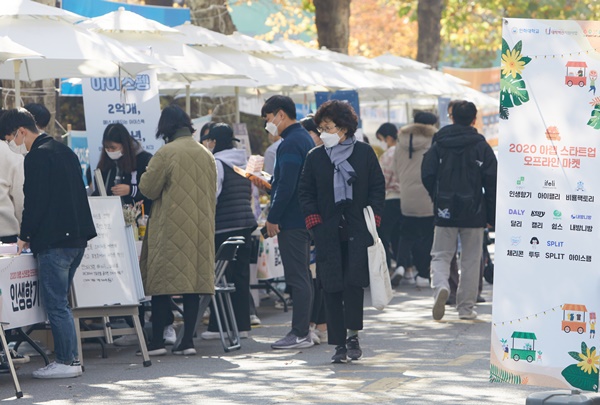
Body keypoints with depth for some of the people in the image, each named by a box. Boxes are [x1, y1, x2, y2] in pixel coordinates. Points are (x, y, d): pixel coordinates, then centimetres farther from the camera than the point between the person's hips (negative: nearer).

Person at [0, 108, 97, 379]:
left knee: (55, 303, -4)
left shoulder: (37, 156, -13)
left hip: (53, 242, -10)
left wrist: (25, 236, -4)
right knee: (60, 302, 15)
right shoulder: (64, 152, 16)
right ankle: (70, 357, 16)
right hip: (76, 238, 10)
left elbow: (34, 201, -17)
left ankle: (66, 362, -3)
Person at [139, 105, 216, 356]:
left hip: (171, 229, -5)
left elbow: (147, 188, -6)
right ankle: (188, 341, 3)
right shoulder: (206, 155, 9)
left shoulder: (166, 153, -10)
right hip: (201, 228, 5)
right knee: (193, 286, 6)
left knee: (162, 285, -2)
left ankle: (157, 342, -4)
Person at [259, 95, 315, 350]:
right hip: (305, 219, 11)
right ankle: (303, 330, 18)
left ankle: (300, 334, -8)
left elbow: (287, 186, -22)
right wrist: (268, 183, 21)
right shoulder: (305, 138, 16)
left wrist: (272, 218, -18)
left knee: (297, 278, -8)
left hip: (291, 221, -11)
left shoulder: (290, 144, -16)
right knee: (302, 276, 13)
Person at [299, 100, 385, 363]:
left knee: (354, 281, -13)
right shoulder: (315, 158, 9)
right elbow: (306, 192, 11)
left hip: (357, 231, -2)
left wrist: (372, 218, -3)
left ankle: (352, 335, 0)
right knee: (331, 288, -1)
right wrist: (314, 220, -2)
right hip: (328, 231, 2)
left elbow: (378, 187, 8)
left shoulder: (364, 153, 6)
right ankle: (339, 344, 4)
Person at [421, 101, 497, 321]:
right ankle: (466, 307, 9)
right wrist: (493, 216, 1)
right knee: (471, 261, 8)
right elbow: (492, 182, -5)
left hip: (445, 212, 1)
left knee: (441, 255, 8)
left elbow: (427, 175, -2)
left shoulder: (438, 146, 1)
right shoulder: (482, 147, -2)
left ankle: (440, 286, -22)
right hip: (474, 213, -1)